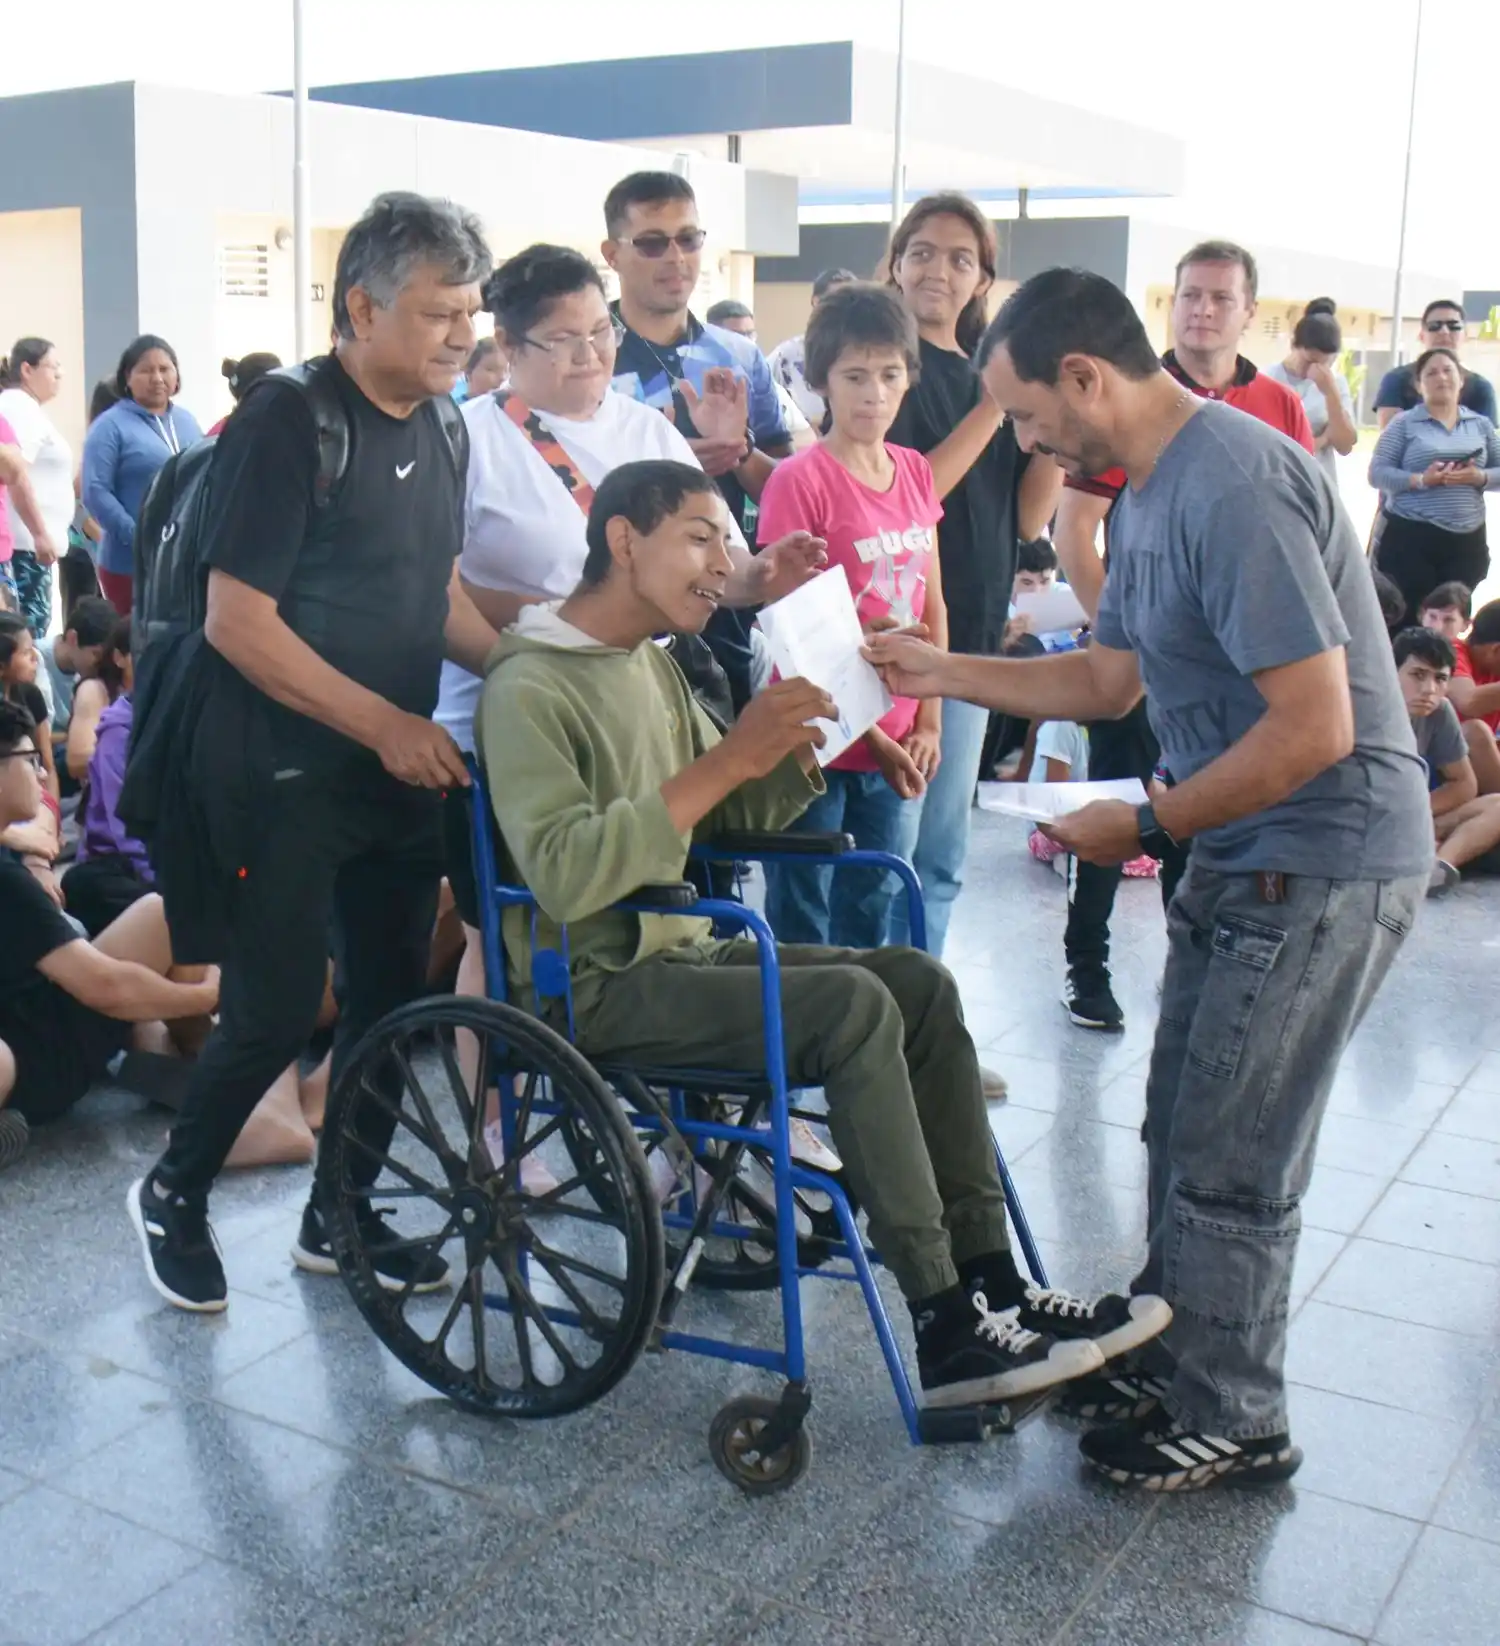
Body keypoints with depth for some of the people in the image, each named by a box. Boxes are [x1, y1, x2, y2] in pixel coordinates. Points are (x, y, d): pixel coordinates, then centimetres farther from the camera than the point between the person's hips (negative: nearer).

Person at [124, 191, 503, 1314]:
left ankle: (339, 1218, 29)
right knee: (277, 1013, -3)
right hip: (284, 777, -7)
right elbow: (237, 621, -18)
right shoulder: (287, 423, -14)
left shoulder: (443, 432, 8)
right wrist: (386, 725, -20)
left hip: (403, 770, 7)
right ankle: (175, 1194, 24)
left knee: (390, 1002, 11)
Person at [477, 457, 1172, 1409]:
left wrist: (796, 744, -4)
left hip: (679, 955, 9)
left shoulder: (653, 665, 14)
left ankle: (991, 1282, -5)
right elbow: (564, 874, -28)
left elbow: (731, 816, 16)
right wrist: (728, 758, -29)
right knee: (853, 1005, -26)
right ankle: (944, 1331, -20)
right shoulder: (530, 688, -14)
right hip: (595, 987, -9)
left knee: (922, 982, -5)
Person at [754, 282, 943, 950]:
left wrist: (928, 724, 4)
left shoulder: (915, 473, 8)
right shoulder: (800, 481, -11)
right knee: (801, 933, 5)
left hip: (897, 751, 6)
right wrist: (870, 738, -13)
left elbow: (932, 607, 13)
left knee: (871, 925, 16)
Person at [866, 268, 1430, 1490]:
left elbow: (1314, 727, -27)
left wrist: (1147, 826, -18)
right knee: (1186, 1126, 19)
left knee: (1230, 1159, 2)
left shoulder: (1233, 489, -24)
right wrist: (940, 671, 9)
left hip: (1324, 865, -10)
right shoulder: (1155, 492, 8)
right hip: (1247, 856, 10)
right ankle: (1166, 1354, 36)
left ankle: (1229, 1421, 21)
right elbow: (1108, 678, 17)